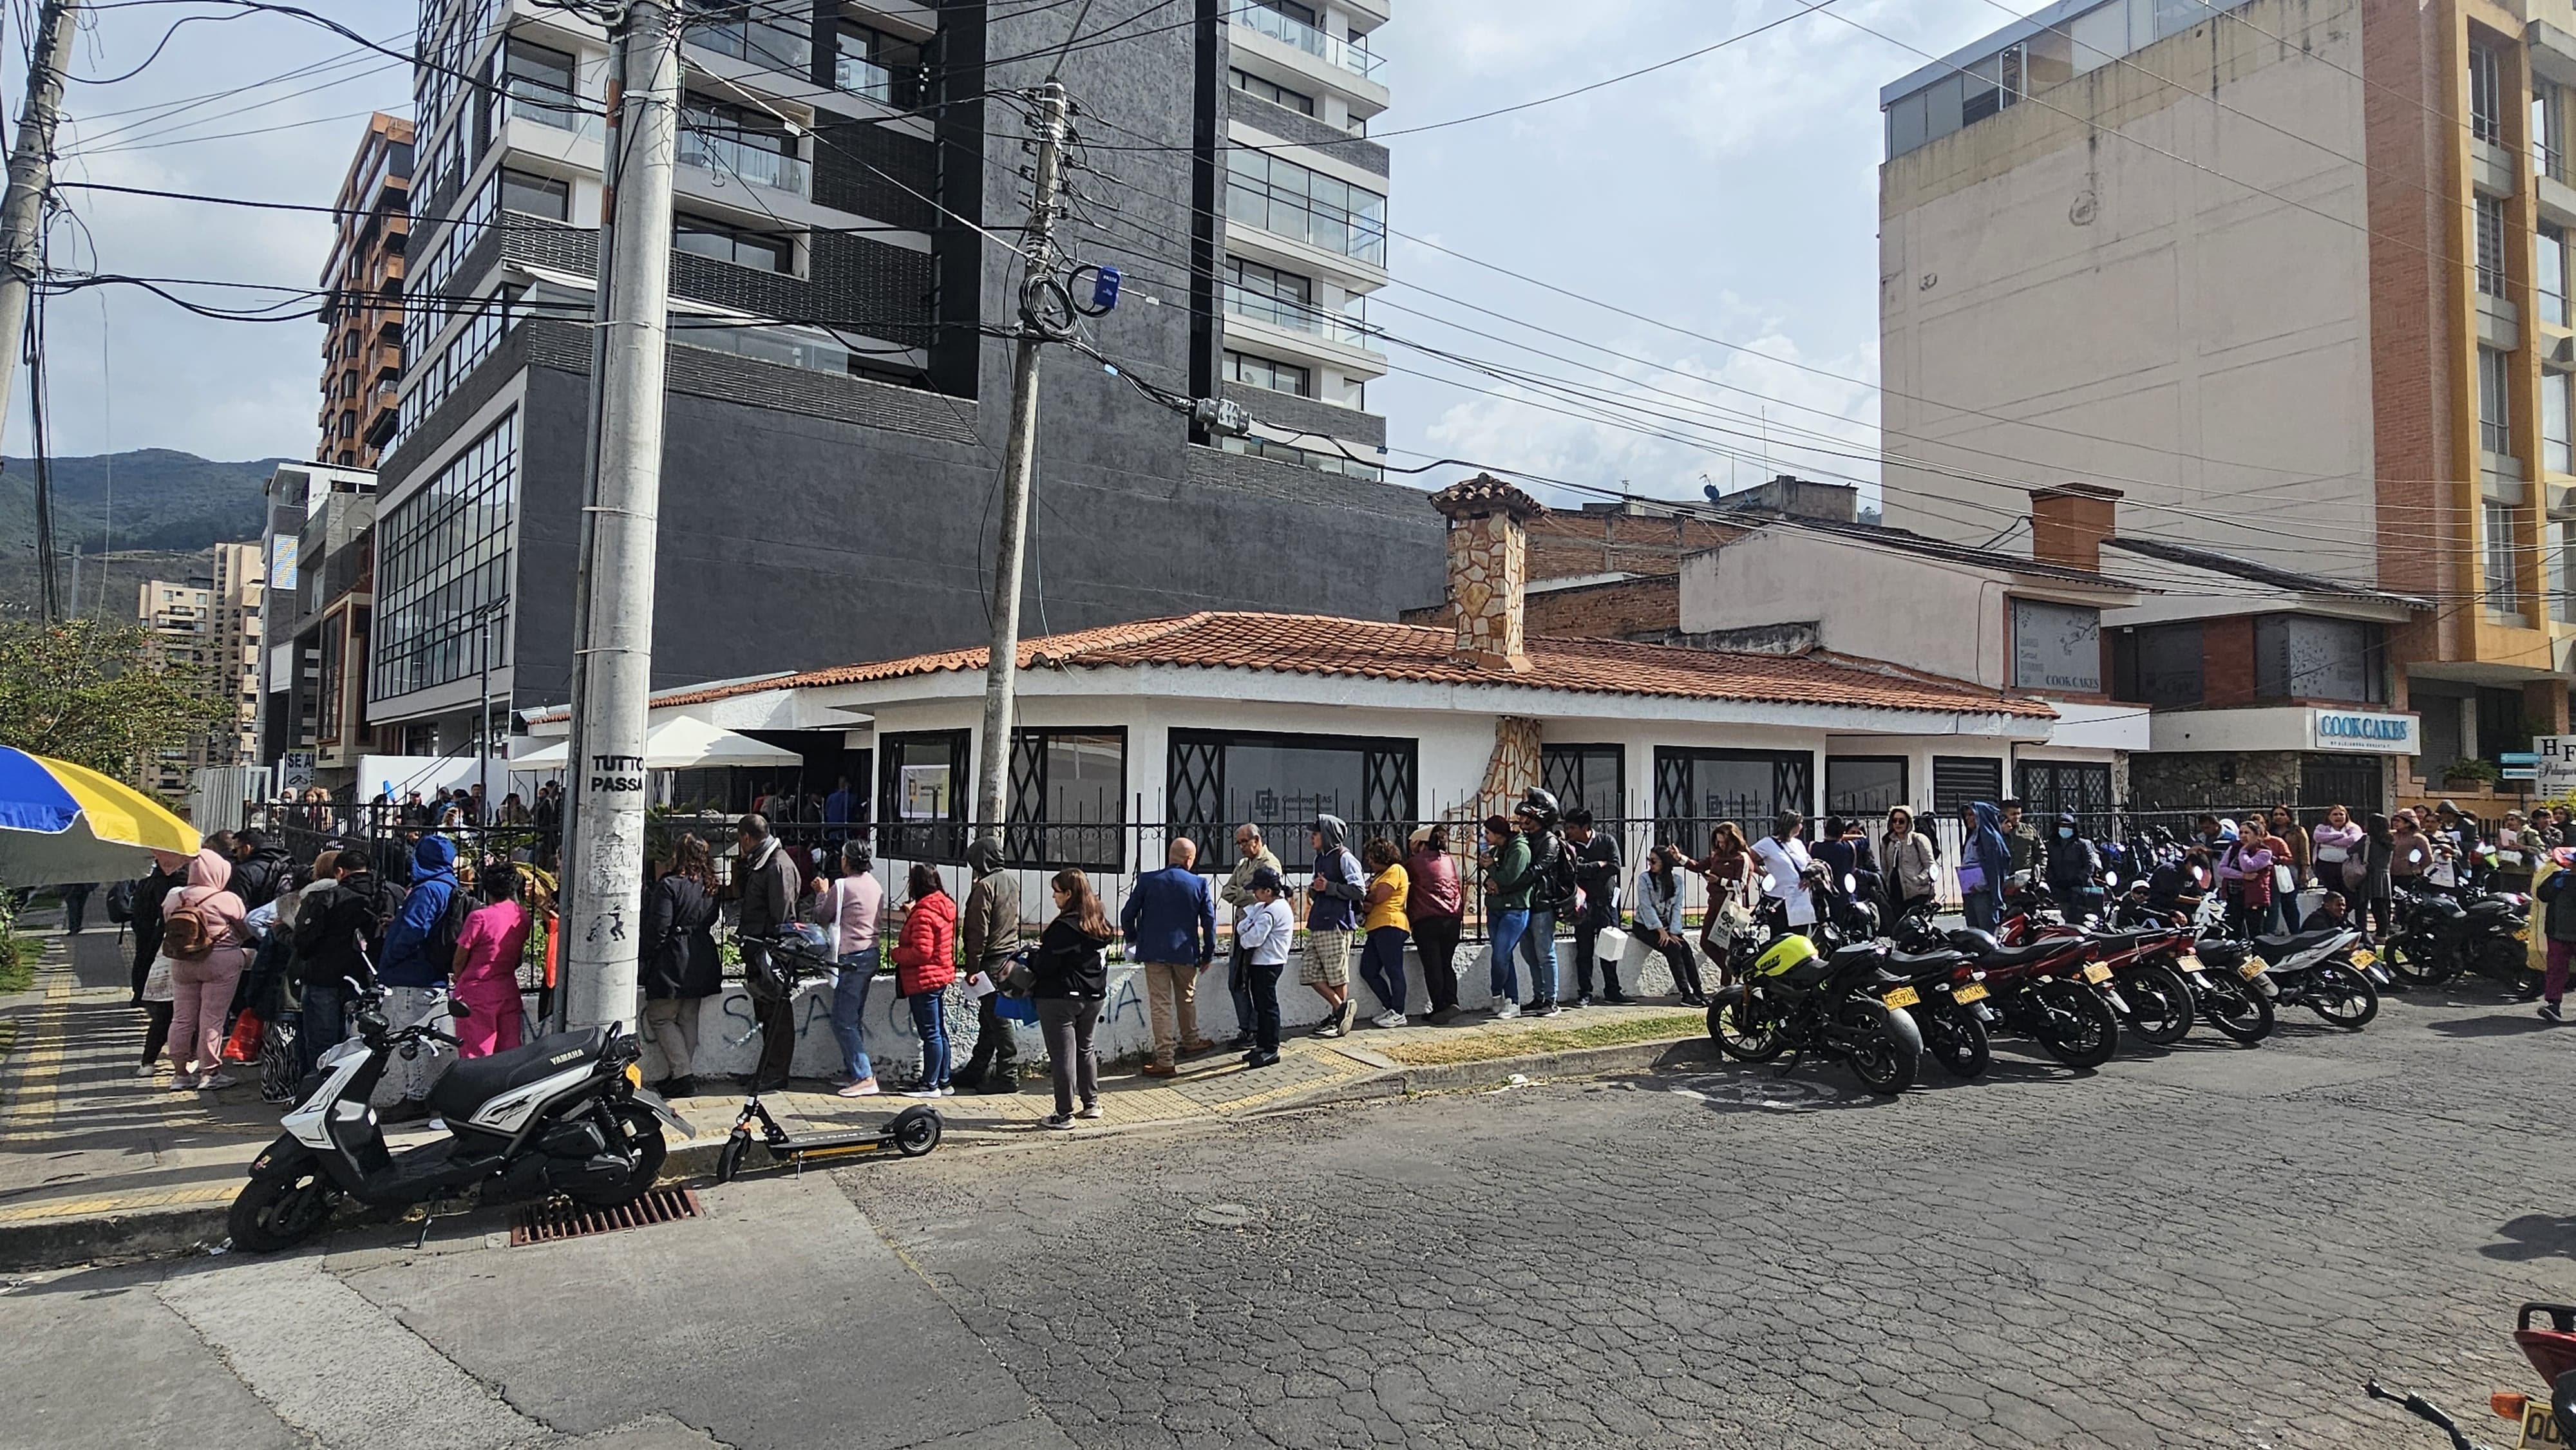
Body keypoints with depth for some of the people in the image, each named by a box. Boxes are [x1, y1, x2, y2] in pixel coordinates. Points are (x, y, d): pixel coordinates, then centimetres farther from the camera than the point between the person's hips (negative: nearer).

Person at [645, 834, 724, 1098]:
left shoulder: (669, 886, -15)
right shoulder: (710, 887, 7)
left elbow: (658, 930, -15)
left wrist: (646, 959, -6)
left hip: (673, 964, -7)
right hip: (701, 964, 7)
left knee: (660, 1017, 3)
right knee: (688, 1020, 13)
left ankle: (683, 1075, -4)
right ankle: (681, 1075, 18)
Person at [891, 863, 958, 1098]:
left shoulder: (923, 914, -19)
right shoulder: (945, 907, 9)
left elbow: (921, 952, -24)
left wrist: (897, 953, -7)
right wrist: (911, 916, 16)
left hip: (924, 981, -10)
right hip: (942, 976, 10)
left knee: (930, 1033, -2)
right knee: (940, 1031, 15)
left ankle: (930, 1085, 5)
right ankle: (943, 1082, 21)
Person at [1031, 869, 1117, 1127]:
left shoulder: (1064, 927, -20)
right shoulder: (1101, 924, 5)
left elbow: (1045, 965, -19)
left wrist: (1033, 955, 3)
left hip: (1060, 998, -8)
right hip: (1094, 996, 8)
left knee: (1062, 1055, 0)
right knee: (1085, 1048, 22)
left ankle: (1064, 1114, 5)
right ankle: (1091, 1103, 27)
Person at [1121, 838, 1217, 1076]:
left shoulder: (1147, 880, -6)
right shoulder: (1200, 883, -5)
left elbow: (1127, 915, -2)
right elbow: (1209, 922, -2)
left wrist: (1133, 940, 16)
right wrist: (1208, 954, 9)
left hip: (1154, 951, -1)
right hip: (1186, 952, 1)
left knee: (1160, 1005, 3)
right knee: (1187, 998, 23)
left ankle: (1165, 1060, 4)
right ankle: (1190, 1042, 42)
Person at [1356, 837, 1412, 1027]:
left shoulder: (1395, 870, -4)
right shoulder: (1380, 874, 27)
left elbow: (1379, 896, -13)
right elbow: (1372, 899, 19)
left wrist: (1366, 899, 7)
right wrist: (1367, 905, -3)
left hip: (1390, 925, -10)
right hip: (1376, 928, 10)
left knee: (1393, 970, -7)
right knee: (1368, 971, 7)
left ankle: (1398, 1014, -4)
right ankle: (1391, 1009, 14)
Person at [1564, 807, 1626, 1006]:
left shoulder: (1607, 841, 1)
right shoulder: (1570, 846, 0)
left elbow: (1616, 867, -11)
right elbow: (1573, 869, -15)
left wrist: (1587, 871, -12)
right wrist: (1599, 866, -12)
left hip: (1606, 902, 0)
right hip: (1584, 905, 0)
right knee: (1584, 951, 2)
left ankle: (1612, 991, 17)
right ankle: (1584, 993, 9)